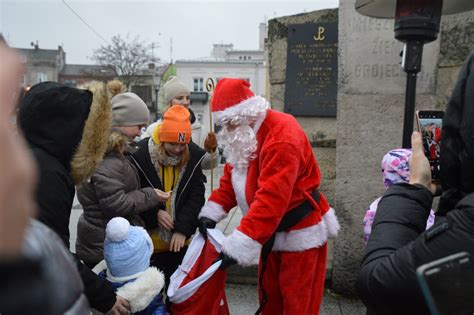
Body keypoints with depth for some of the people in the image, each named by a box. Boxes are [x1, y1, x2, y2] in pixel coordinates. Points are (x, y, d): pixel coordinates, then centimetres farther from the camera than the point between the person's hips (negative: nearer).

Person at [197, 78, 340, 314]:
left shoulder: (282, 137, -30)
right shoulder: (245, 134, 1)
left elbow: (271, 199, -37)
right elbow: (232, 177, 6)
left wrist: (238, 246, -38)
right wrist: (212, 212, -7)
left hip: (301, 234, -9)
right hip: (274, 232, 9)